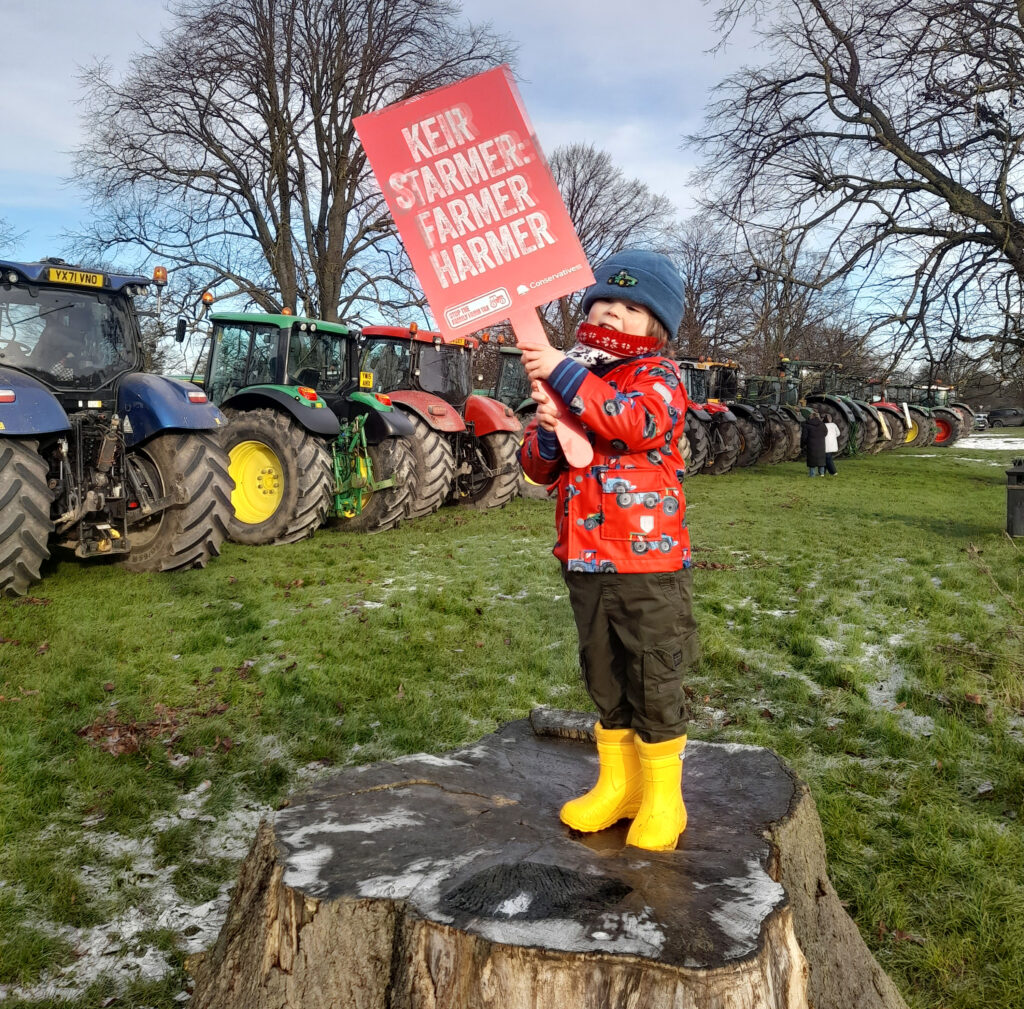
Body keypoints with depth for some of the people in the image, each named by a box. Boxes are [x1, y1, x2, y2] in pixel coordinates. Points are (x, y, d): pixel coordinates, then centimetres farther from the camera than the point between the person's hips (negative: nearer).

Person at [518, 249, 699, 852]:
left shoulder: (658, 376, -4)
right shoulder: (573, 377, 13)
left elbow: (638, 422, -28)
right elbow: (539, 468, 12)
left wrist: (566, 375, -29)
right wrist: (546, 432, -11)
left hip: (649, 565, -6)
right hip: (585, 564, 6)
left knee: (655, 685, 3)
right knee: (605, 681, 17)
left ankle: (662, 798, 19)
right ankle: (617, 785, 32)